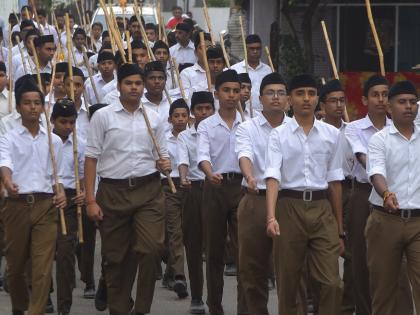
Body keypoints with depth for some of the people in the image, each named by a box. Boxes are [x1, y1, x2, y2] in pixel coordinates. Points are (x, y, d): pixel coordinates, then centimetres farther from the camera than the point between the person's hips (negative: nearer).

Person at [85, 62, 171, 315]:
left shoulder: (153, 118, 10)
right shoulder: (103, 117, 2)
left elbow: (163, 154, 19)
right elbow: (92, 158, 1)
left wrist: (165, 163, -6)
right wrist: (91, 200, -5)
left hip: (149, 192, 1)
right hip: (113, 191, -1)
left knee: (151, 249, -12)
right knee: (116, 256, 6)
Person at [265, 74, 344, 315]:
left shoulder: (331, 134, 8)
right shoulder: (279, 135, 0)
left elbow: (335, 181, 10)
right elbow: (273, 176, -11)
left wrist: (340, 229, 10)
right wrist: (271, 216, -27)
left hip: (322, 208, 2)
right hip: (290, 207, -1)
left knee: (332, 282, -6)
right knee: (288, 282, 6)